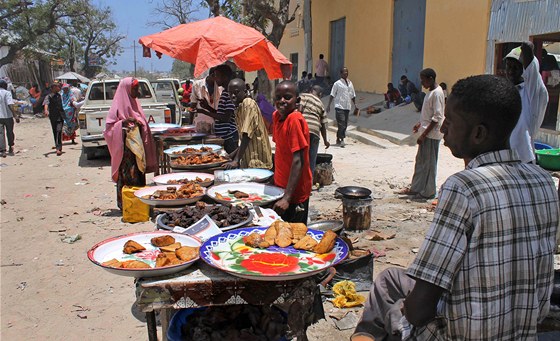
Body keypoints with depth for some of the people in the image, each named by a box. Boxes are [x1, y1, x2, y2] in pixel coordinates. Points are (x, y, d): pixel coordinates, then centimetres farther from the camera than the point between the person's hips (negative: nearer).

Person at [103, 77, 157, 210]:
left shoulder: (134, 103, 14)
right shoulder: (118, 106, -8)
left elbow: (143, 124, 23)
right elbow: (109, 126, -11)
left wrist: (139, 123, 4)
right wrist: (123, 122, -22)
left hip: (138, 146, 8)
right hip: (125, 148, -7)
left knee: (139, 174, 10)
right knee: (127, 176, -5)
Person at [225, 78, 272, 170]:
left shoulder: (249, 104, -14)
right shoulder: (239, 107, 12)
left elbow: (247, 135, -22)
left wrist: (236, 160, -25)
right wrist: (233, 155, 14)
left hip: (257, 160, -8)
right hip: (248, 159, 8)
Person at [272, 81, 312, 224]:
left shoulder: (295, 120, -21)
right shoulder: (276, 116, 2)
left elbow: (298, 161, -25)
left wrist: (287, 197, -27)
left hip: (295, 191, -8)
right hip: (281, 187, 8)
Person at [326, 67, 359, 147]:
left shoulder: (350, 83, 13)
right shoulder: (337, 83, -3)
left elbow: (353, 95, 21)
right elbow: (332, 95, -3)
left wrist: (355, 105, 17)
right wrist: (328, 105, -9)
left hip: (347, 107, 6)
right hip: (339, 106, -6)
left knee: (345, 124, 8)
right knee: (341, 124, -13)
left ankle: (338, 139, 20)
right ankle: (341, 140, -11)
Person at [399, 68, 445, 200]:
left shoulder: (437, 93, -18)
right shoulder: (431, 91, 11)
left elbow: (437, 117, -22)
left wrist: (424, 134, -22)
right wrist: (420, 124, 16)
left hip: (432, 134, -10)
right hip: (426, 133, 10)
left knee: (429, 163, 0)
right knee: (420, 161, 15)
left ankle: (428, 192, 10)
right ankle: (416, 188, 26)